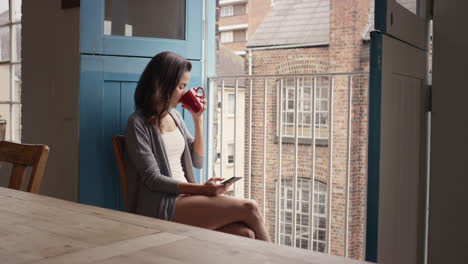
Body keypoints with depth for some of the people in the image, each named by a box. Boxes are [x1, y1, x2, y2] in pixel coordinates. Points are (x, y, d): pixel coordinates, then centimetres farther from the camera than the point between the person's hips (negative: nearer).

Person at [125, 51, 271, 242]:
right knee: (249, 208, -20)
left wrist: (198, 119, 5)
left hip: (185, 197, 6)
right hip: (161, 207, -6)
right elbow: (153, 179, -12)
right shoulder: (138, 123, -6)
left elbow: (197, 161, 15)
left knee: (246, 233, -21)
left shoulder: (175, 115, 15)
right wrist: (200, 189, -20)